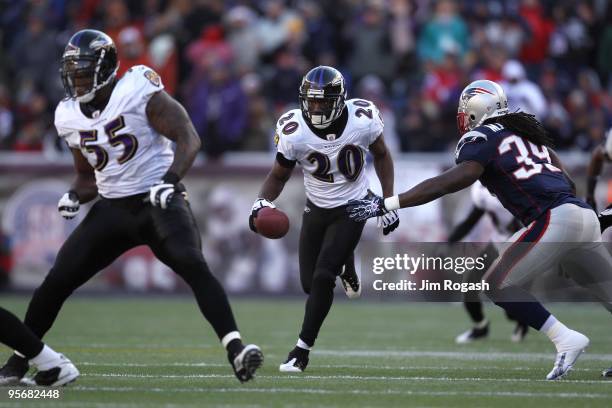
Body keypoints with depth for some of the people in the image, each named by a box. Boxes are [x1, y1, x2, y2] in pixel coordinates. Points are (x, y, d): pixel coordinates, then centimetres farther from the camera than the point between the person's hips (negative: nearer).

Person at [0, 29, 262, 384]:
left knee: (193, 265, -29)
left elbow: (189, 138, -16)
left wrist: (171, 180, -31)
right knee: (56, 281, 0)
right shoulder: (70, 117, 6)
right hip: (113, 208, 5)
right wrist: (75, 196, -2)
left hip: (158, 201, -5)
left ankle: (236, 350, -32)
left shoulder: (139, 92, -12)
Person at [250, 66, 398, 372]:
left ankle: (302, 350, -4)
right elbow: (279, 175, -6)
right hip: (317, 209, 2)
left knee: (322, 277, -16)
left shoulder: (362, 120, -21)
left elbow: (381, 156, -1)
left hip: (352, 209, -2)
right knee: (310, 284, 6)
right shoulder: (294, 131, -21)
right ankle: (345, 264, 43)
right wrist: (262, 203, -26)